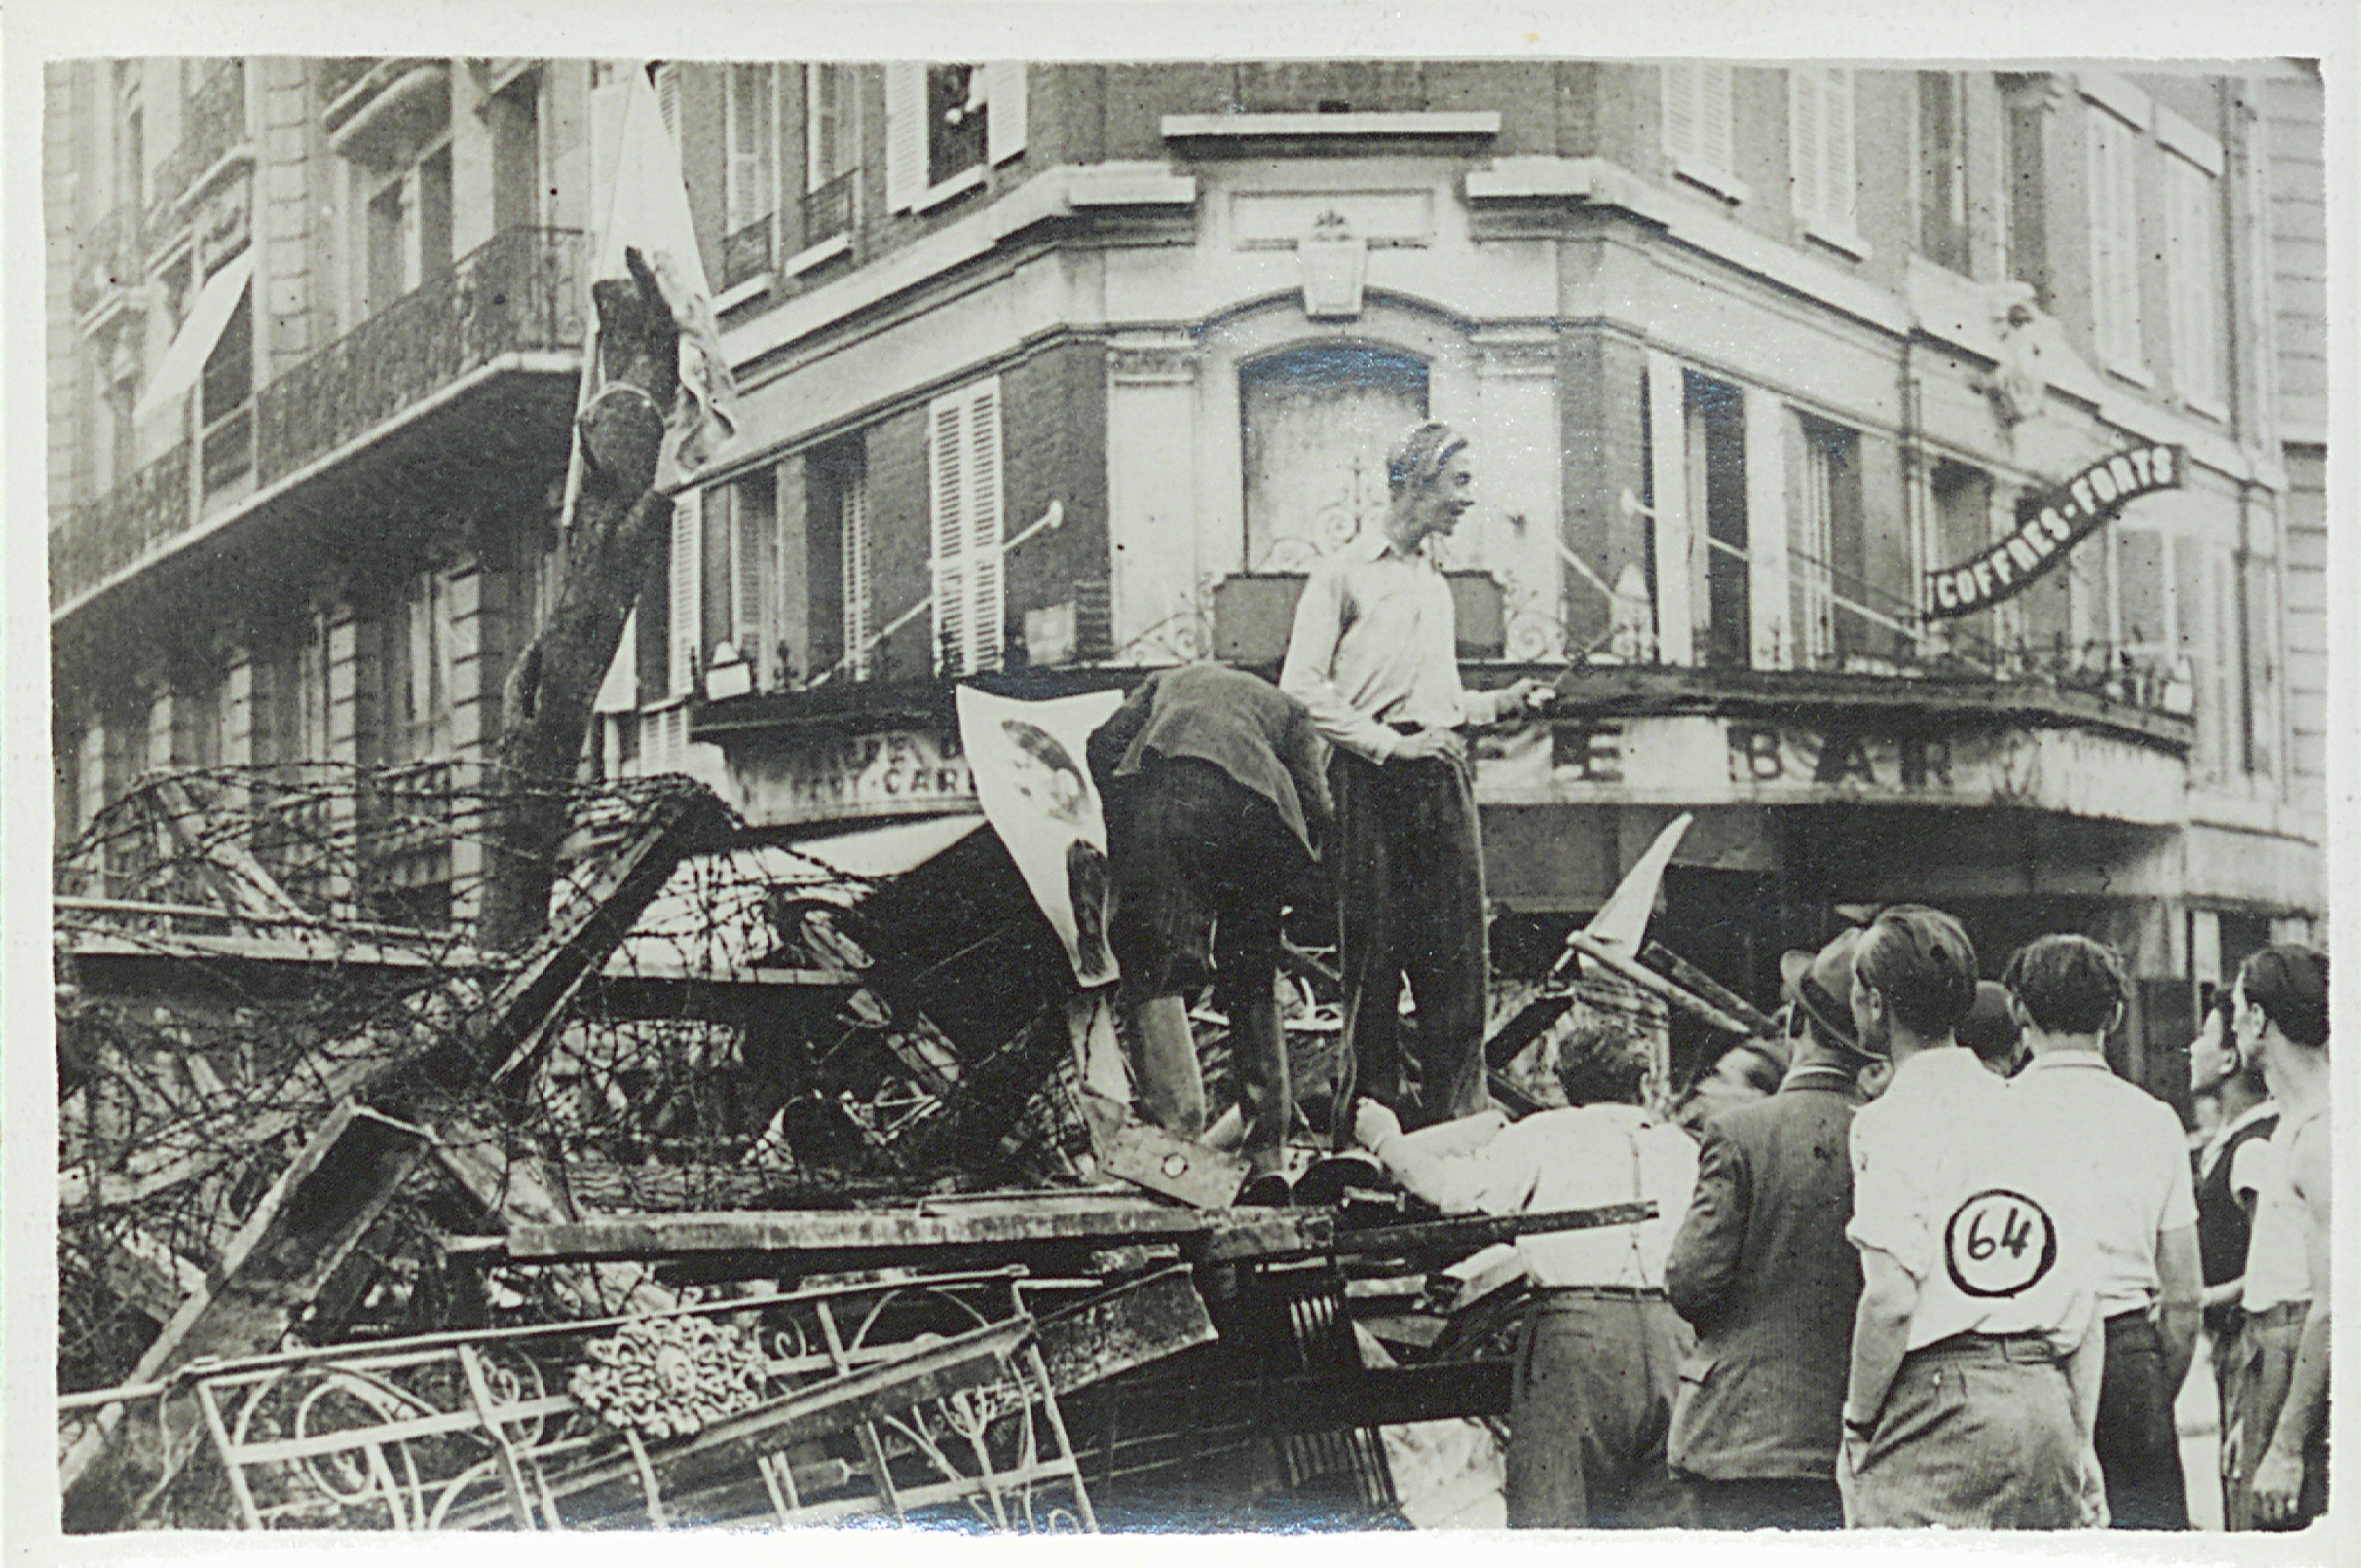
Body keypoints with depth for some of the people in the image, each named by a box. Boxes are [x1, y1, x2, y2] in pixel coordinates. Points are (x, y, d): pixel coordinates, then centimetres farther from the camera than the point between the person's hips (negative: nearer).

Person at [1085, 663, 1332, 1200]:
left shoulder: (1168, 682, 40)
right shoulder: (1286, 707, 37)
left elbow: (1102, 746, 22)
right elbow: (1314, 805, 20)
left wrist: (1119, 834, 27)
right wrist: (1288, 872, 31)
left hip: (1162, 791, -1)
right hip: (1253, 806, 2)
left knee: (1151, 976, 2)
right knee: (1252, 988, 16)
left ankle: (1177, 1137, -14)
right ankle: (1267, 1155, 11)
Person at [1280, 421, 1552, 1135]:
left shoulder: (1436, 583, 22)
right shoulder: (1344, 573, 0)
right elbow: (1301, 689, -8)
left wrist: (1502, 702, 13)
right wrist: (1388, 744, -13)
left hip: (1443, 774, 6)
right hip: (1372, 781, -6)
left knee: (1458, 949, 0)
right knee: (1374, 949, -3)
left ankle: (1454, 1113, 5)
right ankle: (1376, 1113, 4)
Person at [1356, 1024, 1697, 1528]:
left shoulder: (1545, 1136, 3)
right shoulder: (1679, 1147, 16)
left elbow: (1454, 1187, -2)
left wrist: (1387, 1141, 15)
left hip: (1575, 1325, -4)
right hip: (1665, 1330, 4)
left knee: (1545, 1512, -2)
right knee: (1658, 1512, 10)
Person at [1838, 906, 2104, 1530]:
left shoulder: (1898, 1117, -6)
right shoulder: (2028, 1113, 15)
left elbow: (1891, 1297, -14)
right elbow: (2085, 1312, 14)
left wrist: (1857, 1428, -3)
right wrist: (2081, 1446, 17)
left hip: (1940, 1406, -7)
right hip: (2046, 1402, 7)